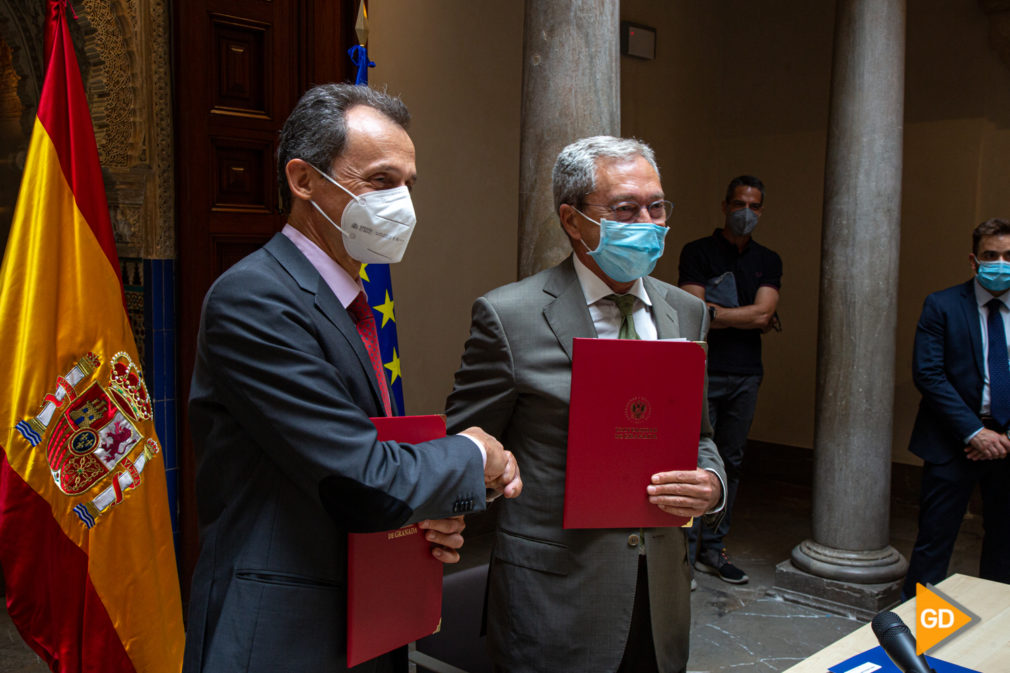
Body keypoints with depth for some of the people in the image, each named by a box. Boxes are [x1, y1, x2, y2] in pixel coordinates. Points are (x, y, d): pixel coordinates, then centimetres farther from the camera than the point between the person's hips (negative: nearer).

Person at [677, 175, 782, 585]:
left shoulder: (768, 262, 13)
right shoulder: (697, 252, 1)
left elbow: (762, 313, -3)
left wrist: (714, 313, -8)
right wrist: (748, 317, -7)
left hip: (746, 375, 5)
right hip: (702, 372, -4)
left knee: (731, 463, 9)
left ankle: (713, 549, 19)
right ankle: (684, 552, 1)